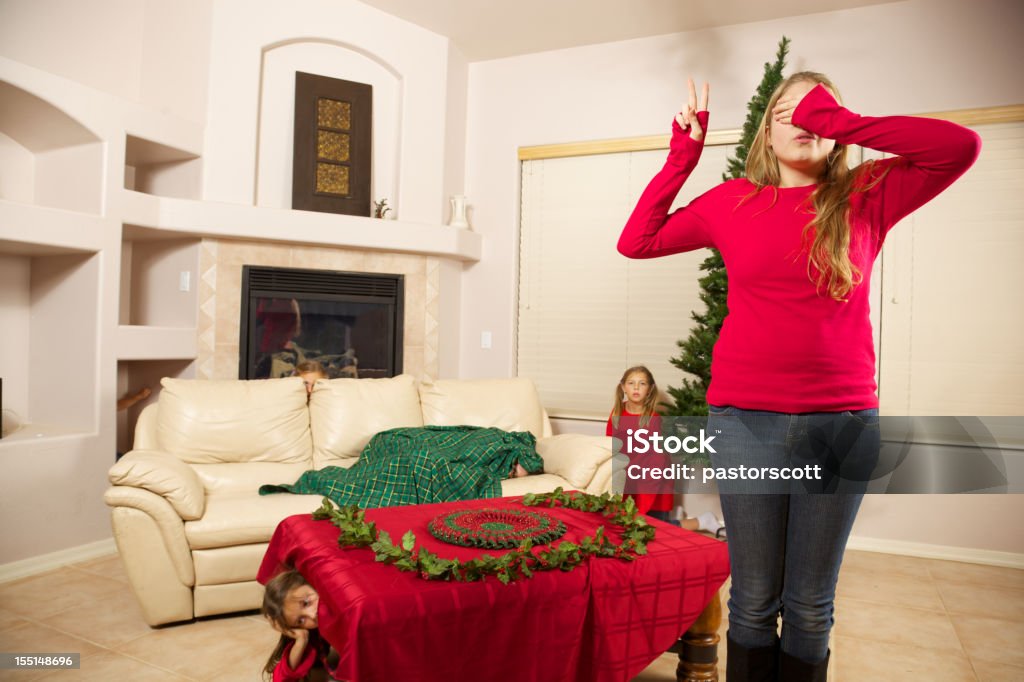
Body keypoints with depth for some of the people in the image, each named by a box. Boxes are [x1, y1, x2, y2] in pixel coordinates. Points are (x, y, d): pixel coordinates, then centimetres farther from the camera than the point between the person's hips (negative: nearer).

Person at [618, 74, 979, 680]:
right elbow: (636, 242, 8)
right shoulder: (733, 202, 8)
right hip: (746, 418, 0)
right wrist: (683, 155, 6)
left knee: (810, 607, 12)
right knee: (754, 600, 9)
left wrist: (841, 122, -9)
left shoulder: (867, 195, 6)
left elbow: (961, 147, -9)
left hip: (842, 419, 1)